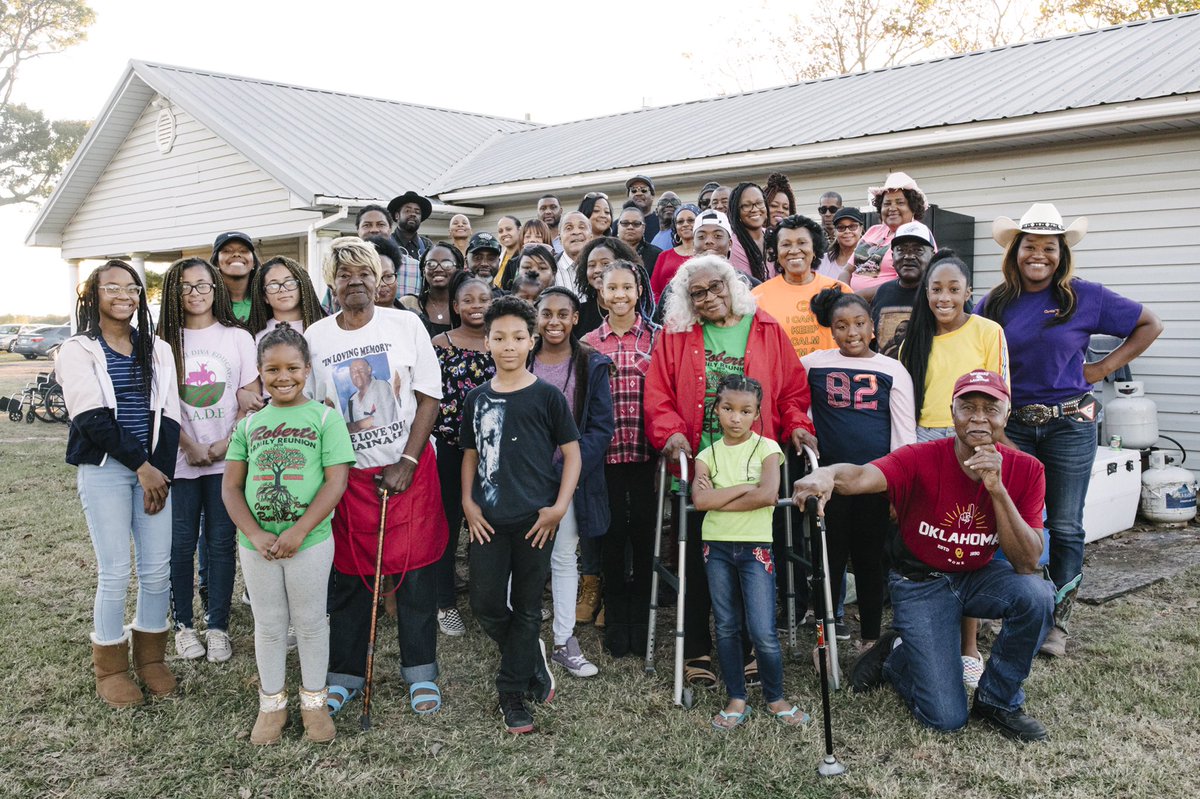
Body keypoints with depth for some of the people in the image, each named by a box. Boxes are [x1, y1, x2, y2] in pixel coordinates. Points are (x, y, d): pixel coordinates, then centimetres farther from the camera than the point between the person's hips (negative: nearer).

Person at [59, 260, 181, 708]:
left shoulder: (157, 350, 12)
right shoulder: (78, 351, 0)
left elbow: (168, 415, 5)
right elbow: (92, 418, -9)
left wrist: (161, 472, -7)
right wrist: (141, 466, -13)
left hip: (155, 469, 4)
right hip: (104, 470, -3)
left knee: (157, 568, 4)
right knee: (115, 572, -2)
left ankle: (151, 658, 22)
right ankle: (110, 669, 14)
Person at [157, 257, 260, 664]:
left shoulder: (238, 338, 3)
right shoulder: (166, 341, 5)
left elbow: (252, 400, 1)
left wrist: (227, 444, -10)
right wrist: (191, 447, -10)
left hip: (228, 460, 0)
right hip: (180, 459, 1)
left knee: (221, 543, 4)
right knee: (181, 543, 5)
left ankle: (218, 626, 15)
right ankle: (183, 624, 19)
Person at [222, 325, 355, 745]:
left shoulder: (324, 417, -5)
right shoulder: (249, 423, 5)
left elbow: (336, 481, -11)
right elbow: (231, 486, 3)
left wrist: (299, 532, -17)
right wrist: (255, 535, -11)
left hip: (311, 541, -3)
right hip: (256, 544, 3)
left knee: (310, 621, 10)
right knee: (268, 624, 14)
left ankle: (314, 701, 27)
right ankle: (271, 703, 30)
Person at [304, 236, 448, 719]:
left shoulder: (406, 325, -2)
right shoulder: (315, 338, 2)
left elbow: (429, 398, -3)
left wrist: (407, 463, -10)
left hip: (410, 468, -1)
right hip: (348, 474, 1)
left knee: (415, 571, 3)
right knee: (347, 576, 8)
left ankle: (421, 672, 18)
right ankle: (345, 673, 23)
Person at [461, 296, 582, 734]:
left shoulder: (547, 396, -3)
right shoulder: (477, 398, 8)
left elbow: (572, 453, -1)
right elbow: (470, 454, 15)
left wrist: (559, 507, -10)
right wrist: (468, 503, 2)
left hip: (534, 518, -3)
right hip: (487, 518, 3)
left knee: (526, 608, 6)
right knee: (486, 604, 2)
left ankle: (512, 692, 20)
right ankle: (533, 659, 29)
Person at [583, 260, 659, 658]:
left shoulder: (657, 337, 4)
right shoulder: (589, 343, 8)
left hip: (646, 451, -1)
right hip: (605, 453, 1)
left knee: (644, 533, 4)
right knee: (611, 534, 7)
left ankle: (641, 624, 17)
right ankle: (616, 624, 19)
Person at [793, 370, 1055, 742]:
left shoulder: (1025, 470, -13)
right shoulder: (922, 459, -22)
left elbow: (1027, 563, -20)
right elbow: (862, 476, -43)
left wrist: (997, 489, -32)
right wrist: (827, 474, -68)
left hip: (979, 576, 4)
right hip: (920, 583, -3)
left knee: (1036, 594, -30)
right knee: (947, 717, -12)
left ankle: (997, 700, -4)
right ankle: (895, 655, 22)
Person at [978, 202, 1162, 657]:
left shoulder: (1085, 297, -1)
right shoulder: (995, 304, 4)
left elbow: (1149, 325, 7)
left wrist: (1106, 367, -1)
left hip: (1070, 426, -1)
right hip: (1012, 426, 2)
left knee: (1065, 528, 3)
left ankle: (1057, 620, 14)